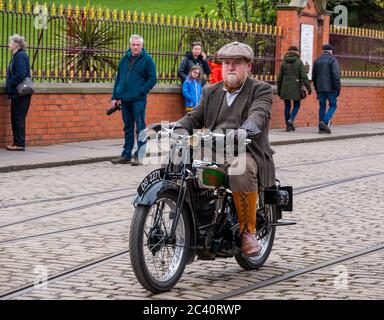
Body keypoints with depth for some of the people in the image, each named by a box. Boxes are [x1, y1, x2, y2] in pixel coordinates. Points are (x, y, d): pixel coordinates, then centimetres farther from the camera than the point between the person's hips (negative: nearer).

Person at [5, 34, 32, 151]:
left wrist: (10, 85, -14)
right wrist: (9, 86, 11)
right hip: (17, 93, 10)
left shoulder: (21, 56, -14)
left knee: (18, 118, -6)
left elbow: (20, 75, -22)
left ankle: (19, 144, -2)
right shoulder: (16, 56, 16)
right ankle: (17, 143, 15)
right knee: (15, 118, 11)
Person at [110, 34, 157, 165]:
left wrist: (141, 91, -14)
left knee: (140, 128, -3)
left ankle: (139, 155, 0)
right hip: (125, 99, 5)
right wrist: (115, 97, 11)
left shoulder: (147, 59, -2)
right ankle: (126, 155, 18)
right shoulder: (124, 59, 13)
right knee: (128, 128, 12)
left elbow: (153, 79, -5)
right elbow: (118, 78, 17)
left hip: (138, 100, -5)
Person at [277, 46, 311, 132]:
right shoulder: (299, 62, -3)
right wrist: (308, 87, -6)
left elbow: (280, 78, 9)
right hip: (296, 87, -3)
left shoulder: (284, 63, 6)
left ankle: (288, 125, 10)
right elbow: (304, 76, -9)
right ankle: (290, 120, -15)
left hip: (285, 88, 3)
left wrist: (279, 90, 18)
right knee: (296, 105, 8)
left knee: (287, 106, 9)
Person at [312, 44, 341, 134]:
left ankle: (321, 128, 5)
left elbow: (314, 76, 14)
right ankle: (325, 122, -15)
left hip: (320, 88, 5)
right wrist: (338, 88, -12)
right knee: (333, 105, 5)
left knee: (322, 107, 9)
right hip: (330, 88, -5)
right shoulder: (333, 60, -6)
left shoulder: (317, 60, 12)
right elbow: (336, 75, -15)